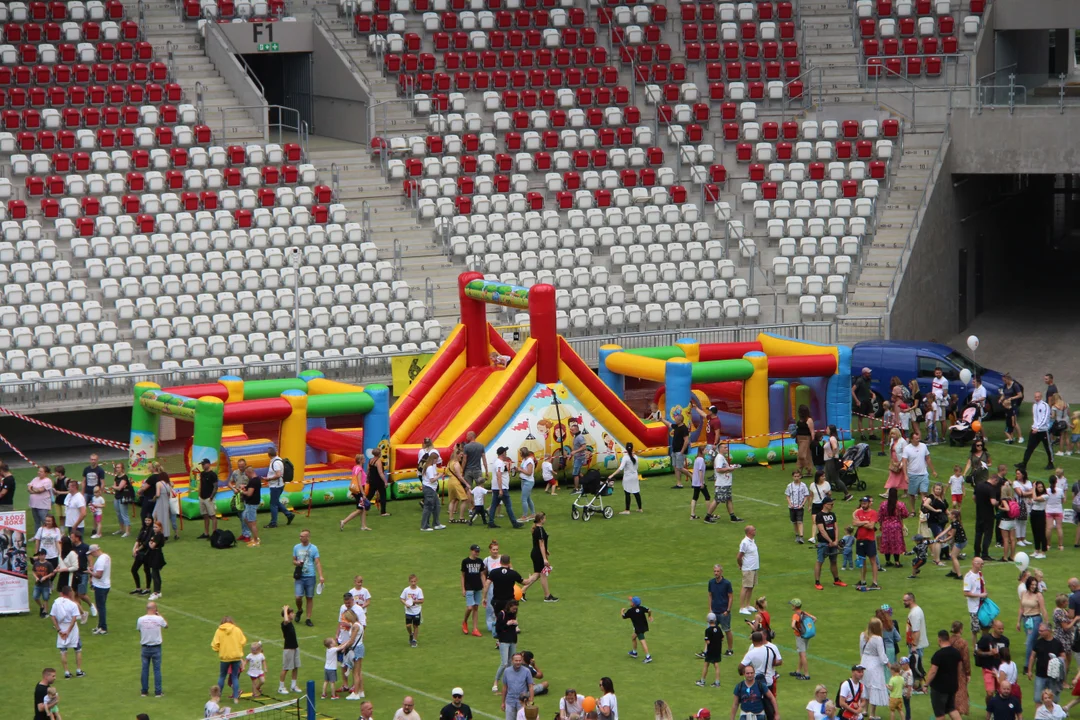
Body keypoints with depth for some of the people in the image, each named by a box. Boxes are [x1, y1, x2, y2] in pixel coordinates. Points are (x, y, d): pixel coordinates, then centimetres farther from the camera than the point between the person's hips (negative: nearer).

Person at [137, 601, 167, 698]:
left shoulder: (140, 620, -9)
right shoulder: (159, 619, -13)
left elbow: (139, 630, 5)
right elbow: (166, 625, 7)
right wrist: (160, 615, 18)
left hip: (145, 647, 2)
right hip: (156, 647, -2)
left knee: (145, 669, 12)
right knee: (157, 669, 7)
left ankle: (144, 691, 18)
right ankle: (158, 692, 10)